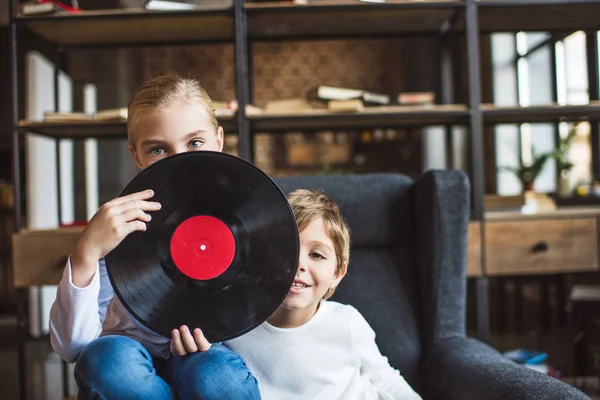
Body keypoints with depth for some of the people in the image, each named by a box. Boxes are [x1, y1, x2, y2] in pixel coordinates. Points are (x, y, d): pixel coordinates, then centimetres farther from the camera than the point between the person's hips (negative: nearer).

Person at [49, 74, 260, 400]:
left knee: (215, 372, -35)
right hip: (129, 371, 1)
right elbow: (71, 347, -18)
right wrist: (87, 252, -32)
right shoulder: (120, 225, -11)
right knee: (108, 355, -33)